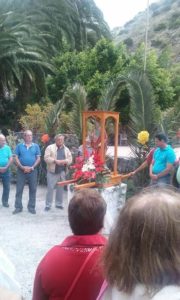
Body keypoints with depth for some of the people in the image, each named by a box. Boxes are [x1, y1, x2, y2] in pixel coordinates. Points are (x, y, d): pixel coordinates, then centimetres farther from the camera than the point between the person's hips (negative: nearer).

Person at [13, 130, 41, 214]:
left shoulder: (36, 146, 4)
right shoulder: (19, 146, 3)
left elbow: (38, 158, 1)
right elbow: (16, 158, 0)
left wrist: (32, 167, -10)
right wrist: (22, 167, -12)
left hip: (33, 171, 1)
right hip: (21, 170, 0)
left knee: (33, 189, 4)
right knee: (19, 189, 2)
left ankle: (31, 207, 14)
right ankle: (18, 207, 10)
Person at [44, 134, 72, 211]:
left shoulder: (66, 149, 13)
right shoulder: (50, 147, -1)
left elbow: (70, 159, 7)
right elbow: (46, 158, -10)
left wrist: (64, 161, -13)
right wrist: (55, 161, -20)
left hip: (62, 172, 4)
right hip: (52, 171, -4)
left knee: (60, 188, 10)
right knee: (50, 188, -2)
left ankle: (59, 204, 22)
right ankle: (48, 205, 6)